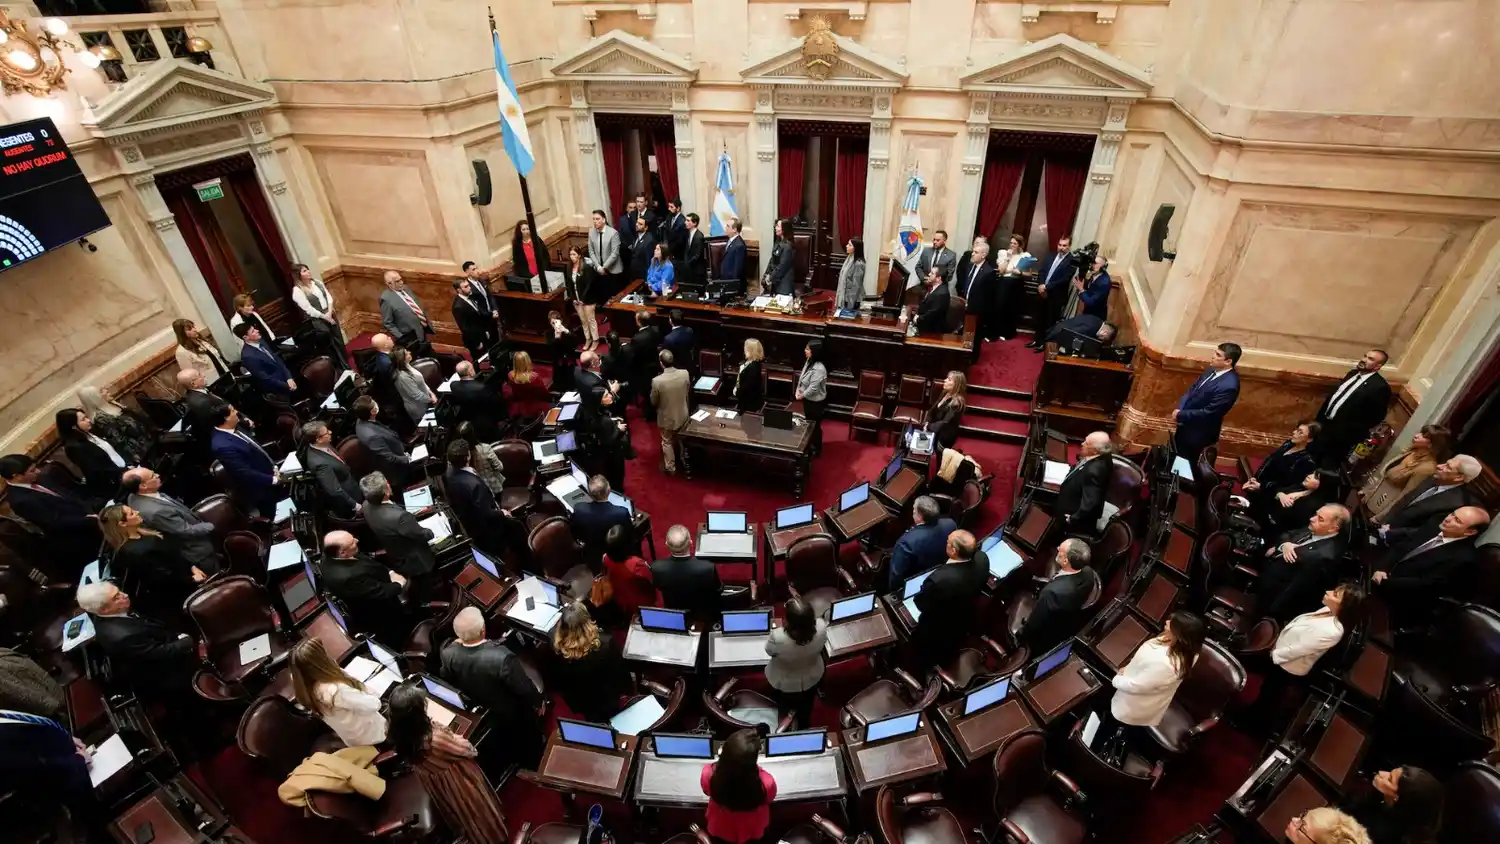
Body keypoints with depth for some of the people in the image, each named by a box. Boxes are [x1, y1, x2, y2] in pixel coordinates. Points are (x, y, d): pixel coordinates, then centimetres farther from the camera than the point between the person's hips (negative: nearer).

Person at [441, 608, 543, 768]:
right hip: (515, 715, -4)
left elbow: (448, 681, -4)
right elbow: (525, 688, -27)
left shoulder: (448, 654, -28)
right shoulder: (502, 657, -43)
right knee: (529, 739, 29)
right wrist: (539, 701, -6)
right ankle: (533, 769, 53)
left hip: (477, 713, 4)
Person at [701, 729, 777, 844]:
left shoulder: (709, 774, -37)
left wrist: (723, 759, -4)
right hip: (752, 832, -1)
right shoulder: (765, 783, -41)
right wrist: (754, 766, -8)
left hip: (720, 829, 1)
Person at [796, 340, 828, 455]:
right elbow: (802, 377, 8)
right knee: (809, 423, 23)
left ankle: (816, 449, 27)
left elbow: (813, 388, -27)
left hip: (816, 402, -9)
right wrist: (798, 390, -5)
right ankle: (810, 445, 42)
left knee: (815, 425, 8)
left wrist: (802, 395, -15)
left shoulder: (819, 369, -29)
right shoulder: (809, 362, -1)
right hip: (808, 399, 9)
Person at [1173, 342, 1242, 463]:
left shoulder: (1229, 385, -30)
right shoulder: (1213, 370, -3)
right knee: (1176, 456, 26)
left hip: (1197, 432, -8)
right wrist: (1179, 408, -9)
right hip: (1186, 424, 8)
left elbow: (1208, 412, -27)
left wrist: (1180, 415, -18)